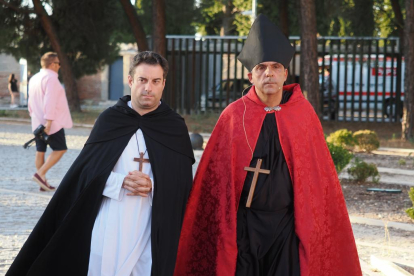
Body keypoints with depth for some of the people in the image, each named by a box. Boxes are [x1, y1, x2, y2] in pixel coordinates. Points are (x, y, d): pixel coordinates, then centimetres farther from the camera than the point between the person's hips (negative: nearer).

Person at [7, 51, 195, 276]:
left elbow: (184, 184, 1)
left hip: (151, 229, 0)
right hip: (107, 226, 0)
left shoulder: (175, 128, 4)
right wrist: (121, 182, -16)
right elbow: (85, 171, 0)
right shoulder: (109, 120, 4)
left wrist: (153, 187, -17)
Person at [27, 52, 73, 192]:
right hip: (53, 123, -9)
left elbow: (31, 101, 18)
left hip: (37, 123, 9)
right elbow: (50, 101, -22)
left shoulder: (34, 78, 14)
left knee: (40, 151, 9)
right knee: (60, 149, -2)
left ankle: (43, 183, 10)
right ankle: (41, 173, -12)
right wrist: (49, 121, -26)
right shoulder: (51, 78, -14)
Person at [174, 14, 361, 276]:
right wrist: (220, 225, 0)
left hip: (288, 224, 1)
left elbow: (319, 175, 2)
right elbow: (215, 176, 1)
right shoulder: (234, 116, -2)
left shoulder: (304, 113, -1)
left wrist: (315, 223, -1)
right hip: (243, 224, 0)